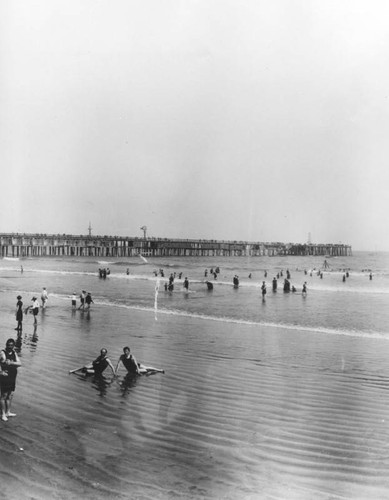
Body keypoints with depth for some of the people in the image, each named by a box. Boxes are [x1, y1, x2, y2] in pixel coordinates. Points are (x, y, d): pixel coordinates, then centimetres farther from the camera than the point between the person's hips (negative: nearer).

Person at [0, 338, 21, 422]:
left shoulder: (14, 353, 8)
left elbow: (19, 363, -6)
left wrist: (11, 363, -18)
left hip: (12, 378, 6)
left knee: (10, 396, 14)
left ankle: (8, 412, 26)